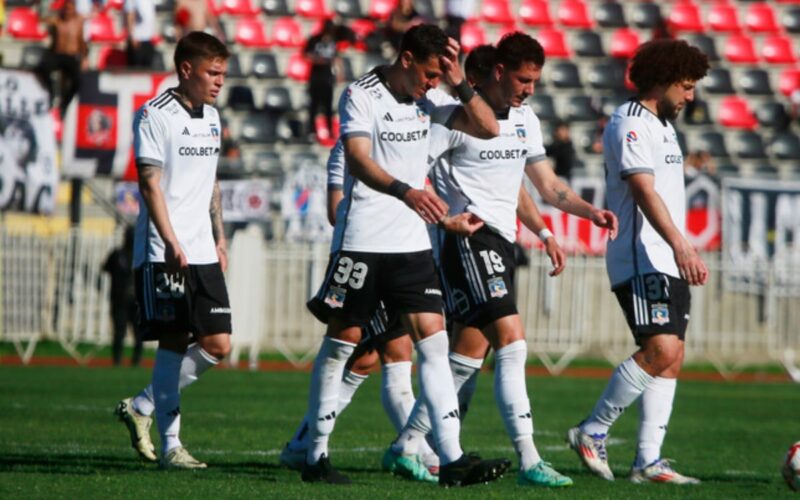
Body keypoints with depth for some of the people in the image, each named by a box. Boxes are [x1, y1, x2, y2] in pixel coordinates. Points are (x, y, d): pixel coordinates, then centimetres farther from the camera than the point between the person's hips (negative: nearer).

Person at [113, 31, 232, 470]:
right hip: (162, 252, -7)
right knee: (174, 340, -9)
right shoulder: (155, 116, -7)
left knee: (218, 343, 0)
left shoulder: (211, 117, 16)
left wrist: (219, 239, 21)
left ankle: (141, 408, 15)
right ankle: (170, 445, -5)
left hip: (203, 252, 7)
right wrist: (171, 243, -20)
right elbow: (150, 185, -13)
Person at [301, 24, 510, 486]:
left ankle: (452, 458, -8)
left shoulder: (428, 99, 9)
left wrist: (460, 83, -5)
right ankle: (316, 455, 12)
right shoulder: (361, 96, -9)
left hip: (412, 240, 5)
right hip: (361, 239, -5)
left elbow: (487, 129, 8)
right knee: (342, 341, 2)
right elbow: (358, 160, -23)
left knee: (434, 341, -4)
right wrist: (406, 192, -39)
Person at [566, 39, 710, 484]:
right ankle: (593, 432, -8)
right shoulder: (629, 125, -11)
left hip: (669, 263, 10)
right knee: (661, 348, -19)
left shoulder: (664, 127, 20)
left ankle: (649, 461, 4)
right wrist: (680, 245, -35)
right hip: (640, 260, -10)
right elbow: (643, 191, -23)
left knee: (672, 358, 4)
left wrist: (685, 255, 19)